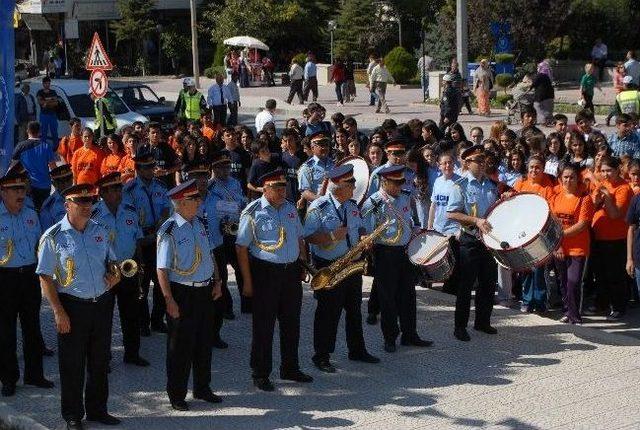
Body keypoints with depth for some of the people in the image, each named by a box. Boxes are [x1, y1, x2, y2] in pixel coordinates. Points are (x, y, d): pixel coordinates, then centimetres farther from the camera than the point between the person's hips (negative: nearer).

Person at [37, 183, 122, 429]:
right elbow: (45, 279, -9)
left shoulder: (100, 232, 6)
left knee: (100, 361, 15)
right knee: (72, 364, 5)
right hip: (72, 307, -5)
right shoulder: (53, 237, -9)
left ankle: (97, 409, 31)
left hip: (102, 304, 5)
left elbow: (111, 260, 22)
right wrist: (58, 311, -15)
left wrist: (115, 273, -1)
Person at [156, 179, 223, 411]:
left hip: (205, 290, 7)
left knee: (204, 341, 17)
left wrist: (217, 282, 9)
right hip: (182, 293, -7)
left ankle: (202, 388, 33)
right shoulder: (169, 231, -17)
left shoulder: (198, 224, 6)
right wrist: (169, 300, -20)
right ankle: (177, 395, 18)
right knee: (181, 346, 4)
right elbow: (162, 269, -18)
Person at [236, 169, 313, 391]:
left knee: (291, 323, 14)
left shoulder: (290, 208, 9)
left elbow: (299, 238, 21)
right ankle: (260, 374, 12)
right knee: (263, 325, 1)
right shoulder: (253, 212, -10)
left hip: (292, 272, 6)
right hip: (265, 273, -6)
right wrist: (248, 281, -12)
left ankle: (290, 368, 29)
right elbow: (241, 248, -10)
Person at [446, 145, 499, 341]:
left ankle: (483, 321, 26)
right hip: (470, 241, -6)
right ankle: (460, 326, 8)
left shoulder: (491, 184, 9)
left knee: (489, 282, 12)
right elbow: (451, 213, -14)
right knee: (466, 284, 0)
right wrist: (476, 220, -21)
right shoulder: (461, 186, -8)